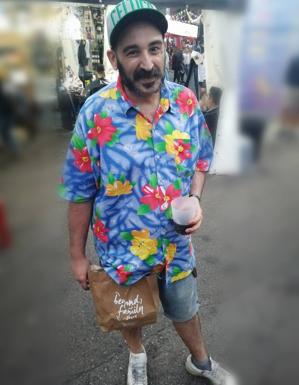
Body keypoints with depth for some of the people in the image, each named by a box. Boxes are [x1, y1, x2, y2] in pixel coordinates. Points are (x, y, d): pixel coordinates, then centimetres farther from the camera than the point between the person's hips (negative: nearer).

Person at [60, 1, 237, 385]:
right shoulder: (95, 113, -21)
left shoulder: (187, 102, -12)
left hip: (177, 241, 2)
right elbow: (80, 192, -12)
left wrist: (195, 199, -15)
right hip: (121, 248, -1)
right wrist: (77, 254, -5)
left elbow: (200, 159, 4)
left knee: (184, 308, 25)